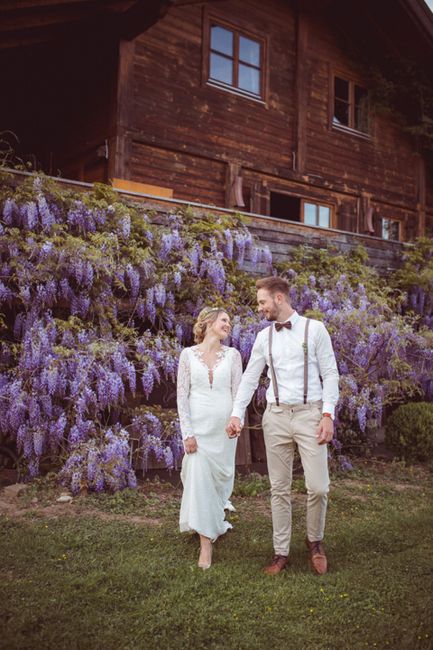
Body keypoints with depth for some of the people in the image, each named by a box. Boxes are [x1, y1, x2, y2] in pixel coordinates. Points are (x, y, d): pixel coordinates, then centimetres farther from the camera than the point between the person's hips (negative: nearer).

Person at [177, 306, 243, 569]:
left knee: (221, 477, 12)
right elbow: (182, 395, -3)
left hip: (224, 427, 2)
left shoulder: (232, 354, 3)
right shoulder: (188, 354, -1)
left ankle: (215, 520, 41)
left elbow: (238, 392, 0)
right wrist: (188, 433, -9)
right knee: (199, 479, -6)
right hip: (198, 426, -2)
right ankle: (206, 543, 4)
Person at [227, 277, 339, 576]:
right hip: (276, 416, 3)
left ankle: (315, 541, 24)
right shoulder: (264, 337, 9)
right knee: (279, 488, 8)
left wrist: (328, 414, -11)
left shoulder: (314, 329, -2)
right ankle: (281, 552, 21)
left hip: (309, 413, -3)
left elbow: (330, 374, -3)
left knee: (318, 487, -3)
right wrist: (237, 414, 3)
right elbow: (250, 378, 11)